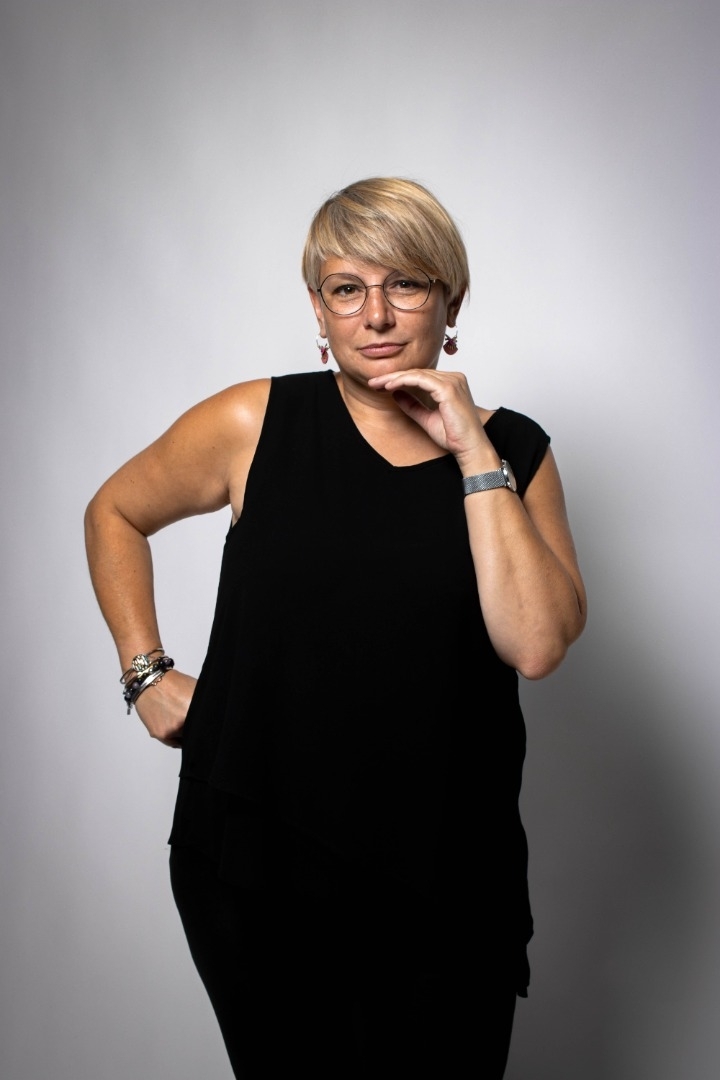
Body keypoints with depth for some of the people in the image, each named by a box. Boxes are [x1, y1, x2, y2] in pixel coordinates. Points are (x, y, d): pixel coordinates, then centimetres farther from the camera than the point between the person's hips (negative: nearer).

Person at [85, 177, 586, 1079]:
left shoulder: (513, 451, -1)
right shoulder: (255, 423, -5)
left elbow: (536, 645, -15)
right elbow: (115, 512, 10)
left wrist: (475, 455, -16)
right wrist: (146, 674, 3)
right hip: (255, 867, 0)